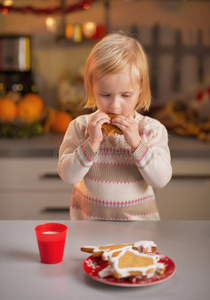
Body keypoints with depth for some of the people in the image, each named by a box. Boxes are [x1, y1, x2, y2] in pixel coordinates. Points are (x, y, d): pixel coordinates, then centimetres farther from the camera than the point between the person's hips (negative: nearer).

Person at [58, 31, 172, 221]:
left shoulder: (152, 129, -1)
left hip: (138, 219, 0)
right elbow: (68, 176, -8)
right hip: (88, 218, 0)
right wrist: (92, 143, -19)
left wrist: (136, 143, -18)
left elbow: (161, 180, -9)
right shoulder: (81, 127, -1)